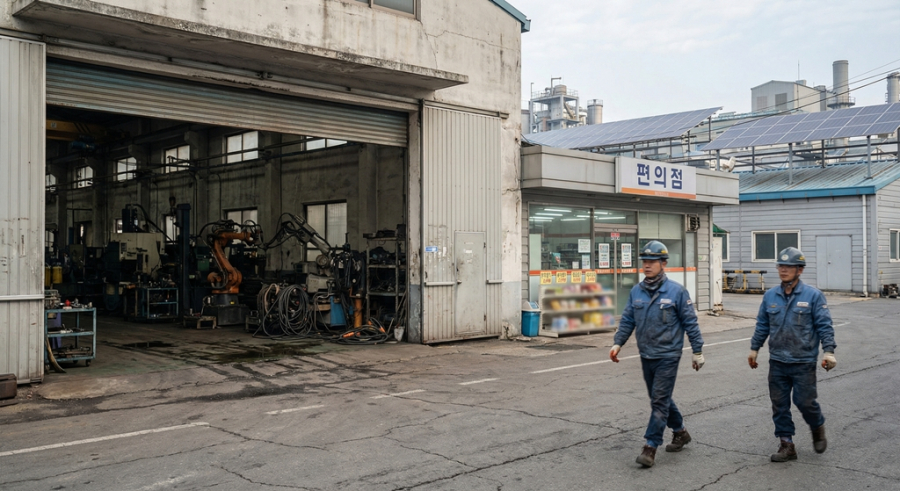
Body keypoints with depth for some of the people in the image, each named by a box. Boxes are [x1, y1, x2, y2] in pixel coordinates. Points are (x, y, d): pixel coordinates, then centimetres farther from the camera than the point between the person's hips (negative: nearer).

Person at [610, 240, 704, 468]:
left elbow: (690, 323, -6)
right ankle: (680, 432, 37)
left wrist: (698, 351, -4)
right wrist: (617, 343, -2)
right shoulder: (636, 291, 3)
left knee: (660, 401, -6)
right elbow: (627, 320, 8)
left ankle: (650, 447, -1)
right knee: (659, 398, 17)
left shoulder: (676, 291, -10)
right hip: (646, 355, 6)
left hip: (667, 356, -6)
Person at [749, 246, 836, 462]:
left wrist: (828, 351, -12)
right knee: (779, 404, 5)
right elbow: (762, 325, 14)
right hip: (777, 362, 4)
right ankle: (786, 444, 16)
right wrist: (754, 348, 14)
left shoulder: (813, 295, -5)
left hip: (803, 362, -4)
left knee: (805, 401, -1)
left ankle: (818, 428, 31)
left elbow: (824, 325, -5)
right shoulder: (770, 296, 5)